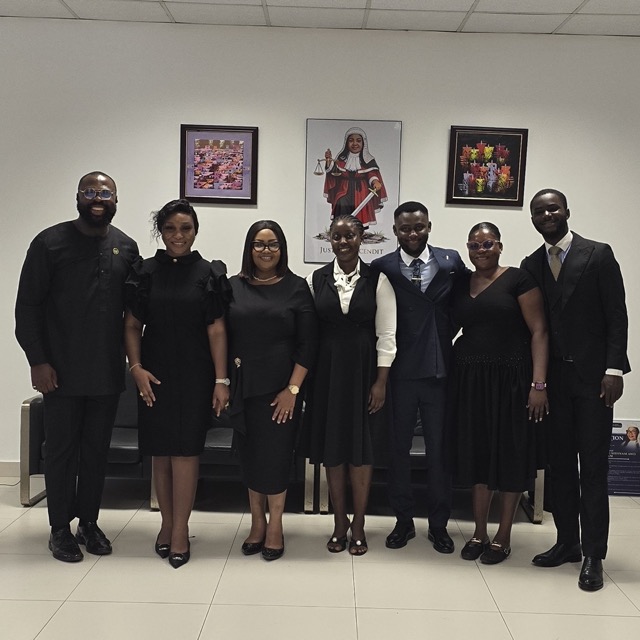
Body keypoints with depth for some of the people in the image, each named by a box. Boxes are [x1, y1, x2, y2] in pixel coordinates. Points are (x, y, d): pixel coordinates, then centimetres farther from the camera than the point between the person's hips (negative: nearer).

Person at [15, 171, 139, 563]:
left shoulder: (126, 247, 7)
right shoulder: (50, 242, -4)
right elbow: (28, 305, -4)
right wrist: (38, 360, -10)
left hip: (108, 372, 3)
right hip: (62, 372, -3)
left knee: (97, 449, 11)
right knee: (62, 449, 6)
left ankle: (89, 522, 25)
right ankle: (61, 528, 20)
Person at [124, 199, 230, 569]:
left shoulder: (210, 274, 0)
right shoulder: (145, 272, 4)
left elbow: (217, 330, -3)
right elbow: (133, 326, 5)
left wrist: (221, 380, -7)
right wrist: (136, 368, -7)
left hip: (195, 375, -2)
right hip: (155, 375, 2)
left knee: (186, 450, -2)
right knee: (160, 451, 8)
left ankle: (180, 528, 9)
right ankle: (167, 523, 22)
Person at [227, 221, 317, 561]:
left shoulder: (296, 287, -1)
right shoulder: (233, 286, 4)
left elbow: (307, 344, -4)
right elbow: (222, 337, 6)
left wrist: (292, 389, -10)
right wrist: (224, 381, -3)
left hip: (280, 388, -2)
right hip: (243, 387, 2)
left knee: (275, 453, 2)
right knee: (250, 453, 10)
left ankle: (275, 526, 18)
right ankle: (257, 522, 25)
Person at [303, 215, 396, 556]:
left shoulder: (377, 280, -2)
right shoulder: (316, 280, 3)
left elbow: (386, 334, -3)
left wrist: (381, 381, -7)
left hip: (363, 370, -1)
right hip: (327, 370, 2)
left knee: (361, 448, 5)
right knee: (331, 447, 8)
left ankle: (358, 524, 22)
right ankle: (339, 522, 25)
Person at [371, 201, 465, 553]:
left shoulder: (451, 261, 3)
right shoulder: (382, 267, -1)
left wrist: (447, 337, 0)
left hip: (440, 369, 1)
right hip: (399, 371, -1)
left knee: (439, 449, 9)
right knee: (398, 448, 9)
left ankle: (438, 524, 24)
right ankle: (403, 521, 26)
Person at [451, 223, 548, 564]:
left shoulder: (517, 279, -4)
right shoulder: (460, 284, 10)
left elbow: (538, 332, -9)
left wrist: (539, 383, -17)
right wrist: (450, 379, 0)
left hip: (509, 379, -4)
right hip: (470, 379, 4)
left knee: (509, 454, 5)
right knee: (477, 453, 10)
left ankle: (503, 537, 18)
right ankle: (479, 533, 23)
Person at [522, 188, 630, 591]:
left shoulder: (598, 255, -3)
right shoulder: (531, 266, 9)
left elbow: (617, 316, -6)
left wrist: (614, 370, -13)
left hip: (592, 376, -4)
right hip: (552, 378, 4)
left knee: (593, 467, 0)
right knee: (560, 464, 10)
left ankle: (593, 555, 9)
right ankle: (567, 542, 22)